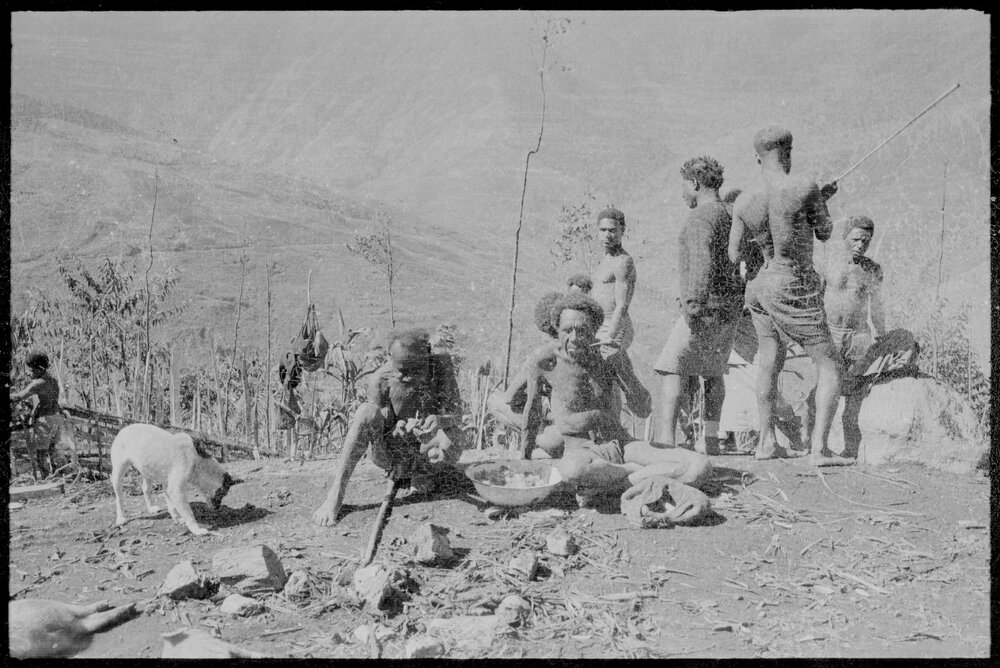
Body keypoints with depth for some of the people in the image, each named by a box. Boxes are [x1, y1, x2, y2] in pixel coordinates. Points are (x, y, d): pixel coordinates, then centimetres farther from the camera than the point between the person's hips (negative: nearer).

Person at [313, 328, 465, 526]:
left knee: (454, 437, -35)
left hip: (425, 452, 0)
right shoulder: (381, 379, -16)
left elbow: (455, 415, -18)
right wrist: (396, 429, -37)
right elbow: (373, 426, -13)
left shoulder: (441, 365, -16)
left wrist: (439, 420, -43)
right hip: (392, 454, 0)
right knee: (367, 411, -29)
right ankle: (335, 496, -24)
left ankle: (424, 474, 3)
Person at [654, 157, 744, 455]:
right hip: (731, 306, 9)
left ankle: (666, 439, -17)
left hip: (707, 307, -9)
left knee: (674, 369, -9)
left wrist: (693, 303, -33)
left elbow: (702, 262, -27)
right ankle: (710, 439, 23)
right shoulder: (731, 215, 16)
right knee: (712, 370, 19)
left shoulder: (700, 218, -14)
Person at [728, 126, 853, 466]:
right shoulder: (805, 188, -17)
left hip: (759, 288, 6)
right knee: (830, 366, 5)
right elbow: (825, 233, -3)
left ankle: (766, 442, 27)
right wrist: (821, 202, 16)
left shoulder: (744, 201, -3)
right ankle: (819, 448, -5)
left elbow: (733, 256, 2)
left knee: (771, 362, 20)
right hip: (795, 292, -6)